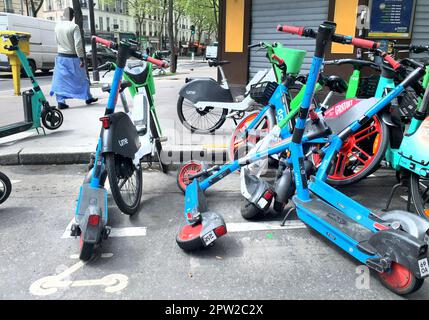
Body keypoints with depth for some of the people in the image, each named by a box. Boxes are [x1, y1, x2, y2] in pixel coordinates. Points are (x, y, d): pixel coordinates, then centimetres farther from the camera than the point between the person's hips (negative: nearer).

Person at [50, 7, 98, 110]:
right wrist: (81, 58, -17)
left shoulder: (57, 26, 3)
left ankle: (61, 102, 2)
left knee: (60, 80, 7)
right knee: (82, 79, 12)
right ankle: (88, 98, 25)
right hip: (73, 58, -4)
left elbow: (57, 41, 15)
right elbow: (78, 44, -20)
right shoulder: (74, 27, -16)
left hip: (61, 57, 5)